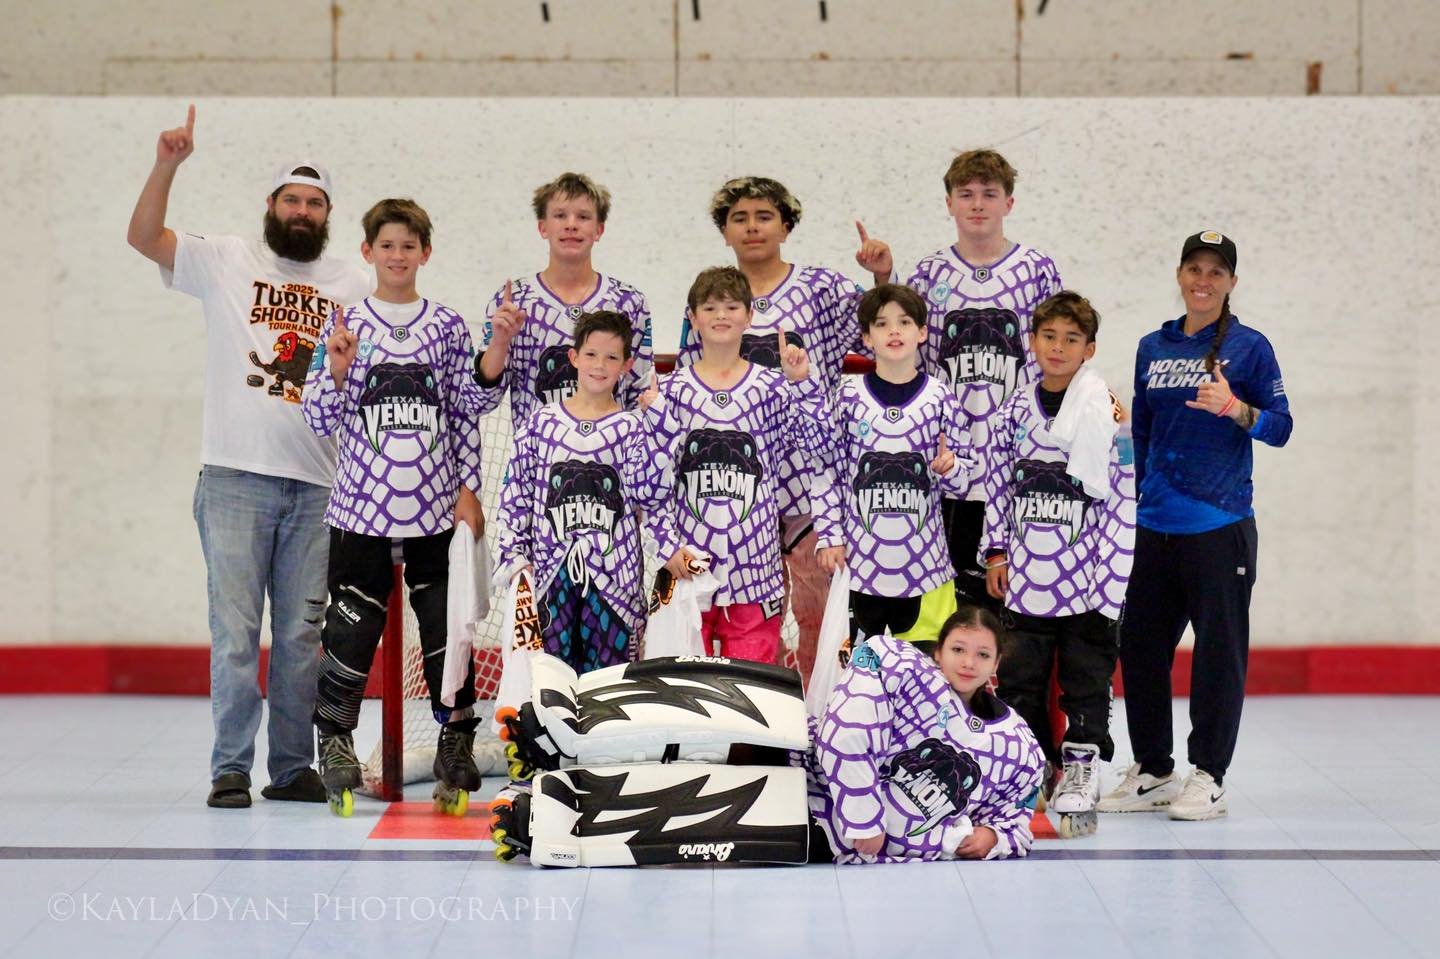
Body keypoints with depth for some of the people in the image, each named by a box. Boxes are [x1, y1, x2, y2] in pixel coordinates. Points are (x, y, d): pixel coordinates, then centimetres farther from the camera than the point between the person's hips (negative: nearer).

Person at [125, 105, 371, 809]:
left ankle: (292, 768, 13)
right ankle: (230, 769, 0)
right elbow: (144, 237, -2)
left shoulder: (350, 284, 14)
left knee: (302, 634, 6)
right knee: (235, 627, -5)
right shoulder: (226, 263, 7)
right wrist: (168, 165, -14)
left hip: (318, 484, 3)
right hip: (237, 478, -3)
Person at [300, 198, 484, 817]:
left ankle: (457, 754, 15)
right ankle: (336, 750, 12)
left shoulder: (447, 326, 6)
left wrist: (469, 489, 3)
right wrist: (338, 370, -14)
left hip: (436, 509, 1)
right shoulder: (345, 324, 3)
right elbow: (321, 419, 3)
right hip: (362, 504, -1)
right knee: (351, 628, 0)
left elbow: (467, 413, 8)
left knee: (446, 631, 4)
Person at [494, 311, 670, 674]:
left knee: (607, 669, 4)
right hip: (552, 568, 1)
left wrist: (658, 432, -13)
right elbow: (516, 492, 7)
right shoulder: (542, 423, 3)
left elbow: (651, 494, -9)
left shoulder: (630, 427, 1)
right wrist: (515, 553, 2)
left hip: (612, 572, -1)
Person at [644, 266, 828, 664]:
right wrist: (668, 545, -7)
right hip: (687, 560, 0)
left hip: (754, 558, 0)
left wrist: (802, 383, -13)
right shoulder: (672, 389, 3)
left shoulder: (771, 387, 5)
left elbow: (816, 442, -6)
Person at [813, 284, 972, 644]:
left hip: (923, 560, 0)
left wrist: (949, 468, -17)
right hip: (860, 559, 0)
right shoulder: (849, 396, 1)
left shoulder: (940, 398, 1)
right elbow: (829, 469, 3)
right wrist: (829, 538, -2)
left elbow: (962, 481, 5)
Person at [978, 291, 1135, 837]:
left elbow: (1124, 496, -6)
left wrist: (1114, 572, -10)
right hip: (1026, 567, 4)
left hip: (1085, 567, -4)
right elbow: (998, 481, 14)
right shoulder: (1016, 410, 7)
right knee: (1020, 675, 8)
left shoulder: (1106, 410, -5)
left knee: (1086, 678, 4)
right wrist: (996, 552, 9)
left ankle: (1079, 781, 11)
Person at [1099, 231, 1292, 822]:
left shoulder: (1248, 347, -1)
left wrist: (1235, 408, -21)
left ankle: (1208, 777, 8)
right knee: (1139, 645, 6)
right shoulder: (1153, 348, 13)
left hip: (1220, 527, -5)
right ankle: (1152, 771, 19)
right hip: (1155, 525, 5)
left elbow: (1280, 427, -3)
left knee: (1218, 651, -1)